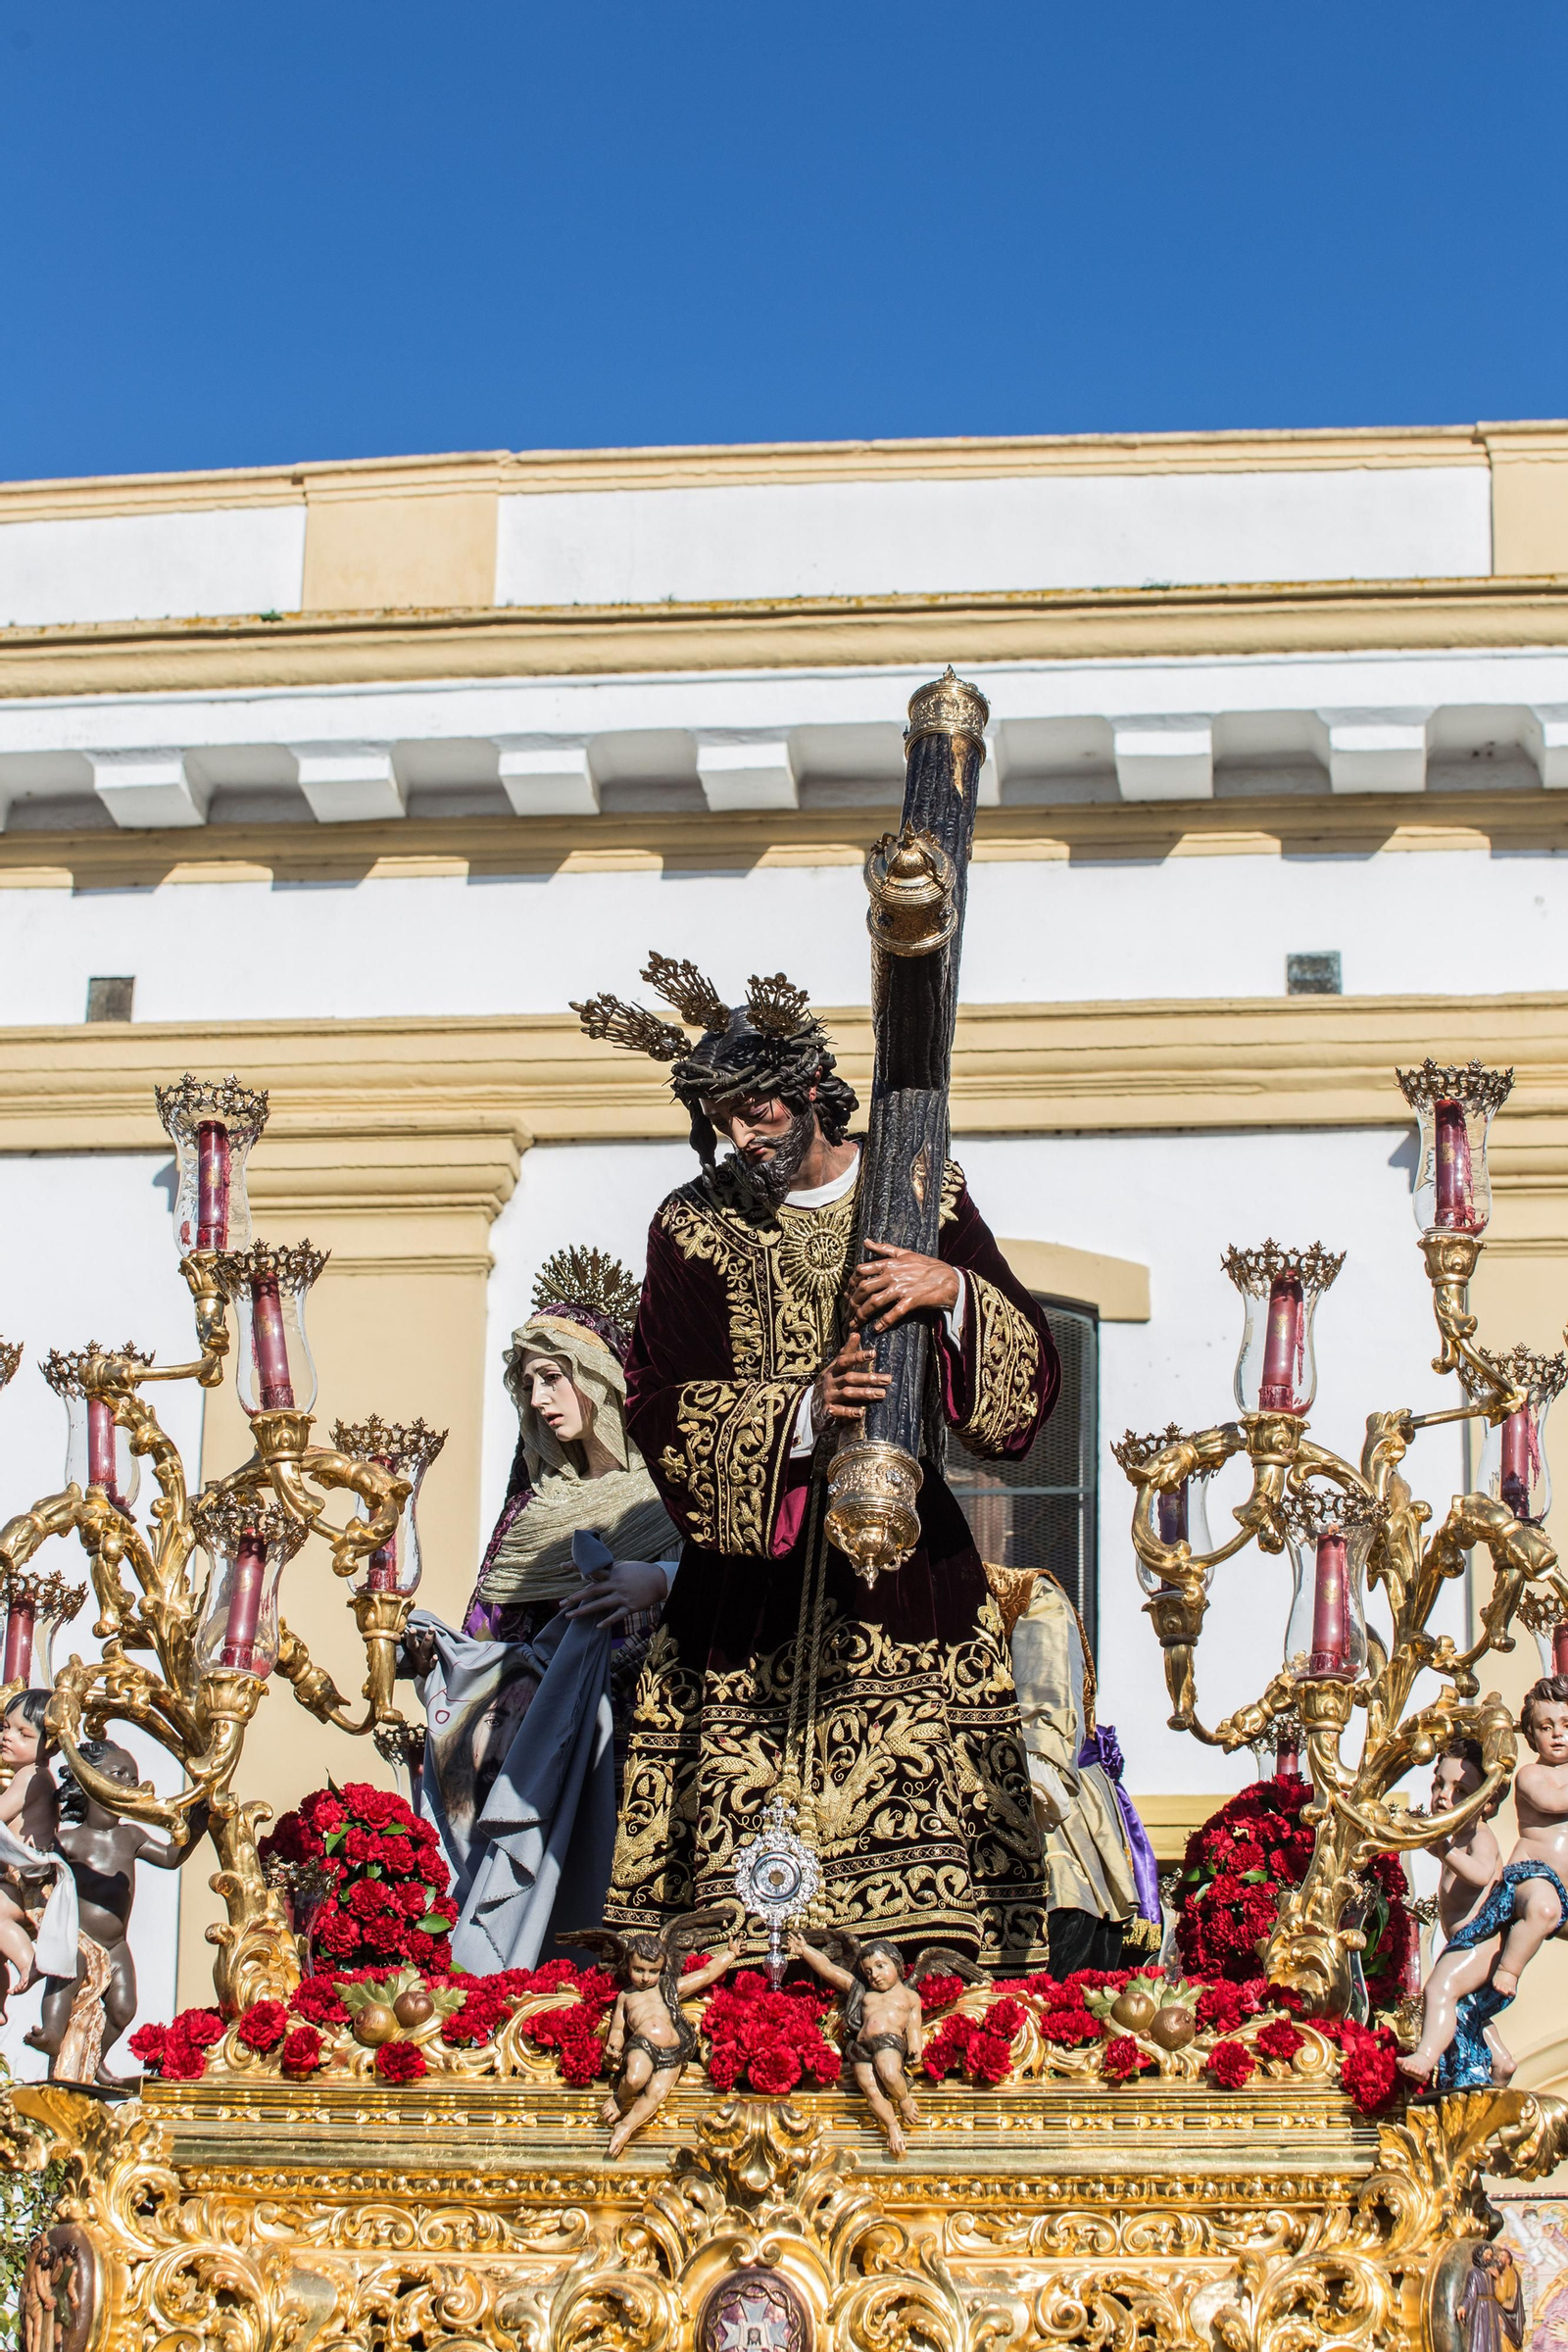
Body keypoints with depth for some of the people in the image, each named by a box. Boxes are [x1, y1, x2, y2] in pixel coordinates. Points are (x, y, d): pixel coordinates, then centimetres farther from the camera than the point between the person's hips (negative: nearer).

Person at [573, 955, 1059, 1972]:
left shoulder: (924, 1194, 6)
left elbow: (1033, 1372, 2)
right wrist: (802, 1411, -20)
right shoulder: (695, 1226, 5)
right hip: (747, 1556, 0)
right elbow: (662, 1409, -5)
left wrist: (953, 1290, -17)